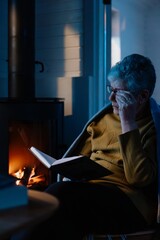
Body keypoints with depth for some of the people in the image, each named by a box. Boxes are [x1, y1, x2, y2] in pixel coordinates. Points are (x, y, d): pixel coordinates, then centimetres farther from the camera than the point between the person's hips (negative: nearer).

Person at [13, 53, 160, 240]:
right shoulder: (106, 115, 16)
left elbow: (138, 178, -16)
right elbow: (80, 157, 22)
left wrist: (128, 123, -16)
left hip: (130, 201, -5)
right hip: (89, 188, 5)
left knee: (62, 192, -31)